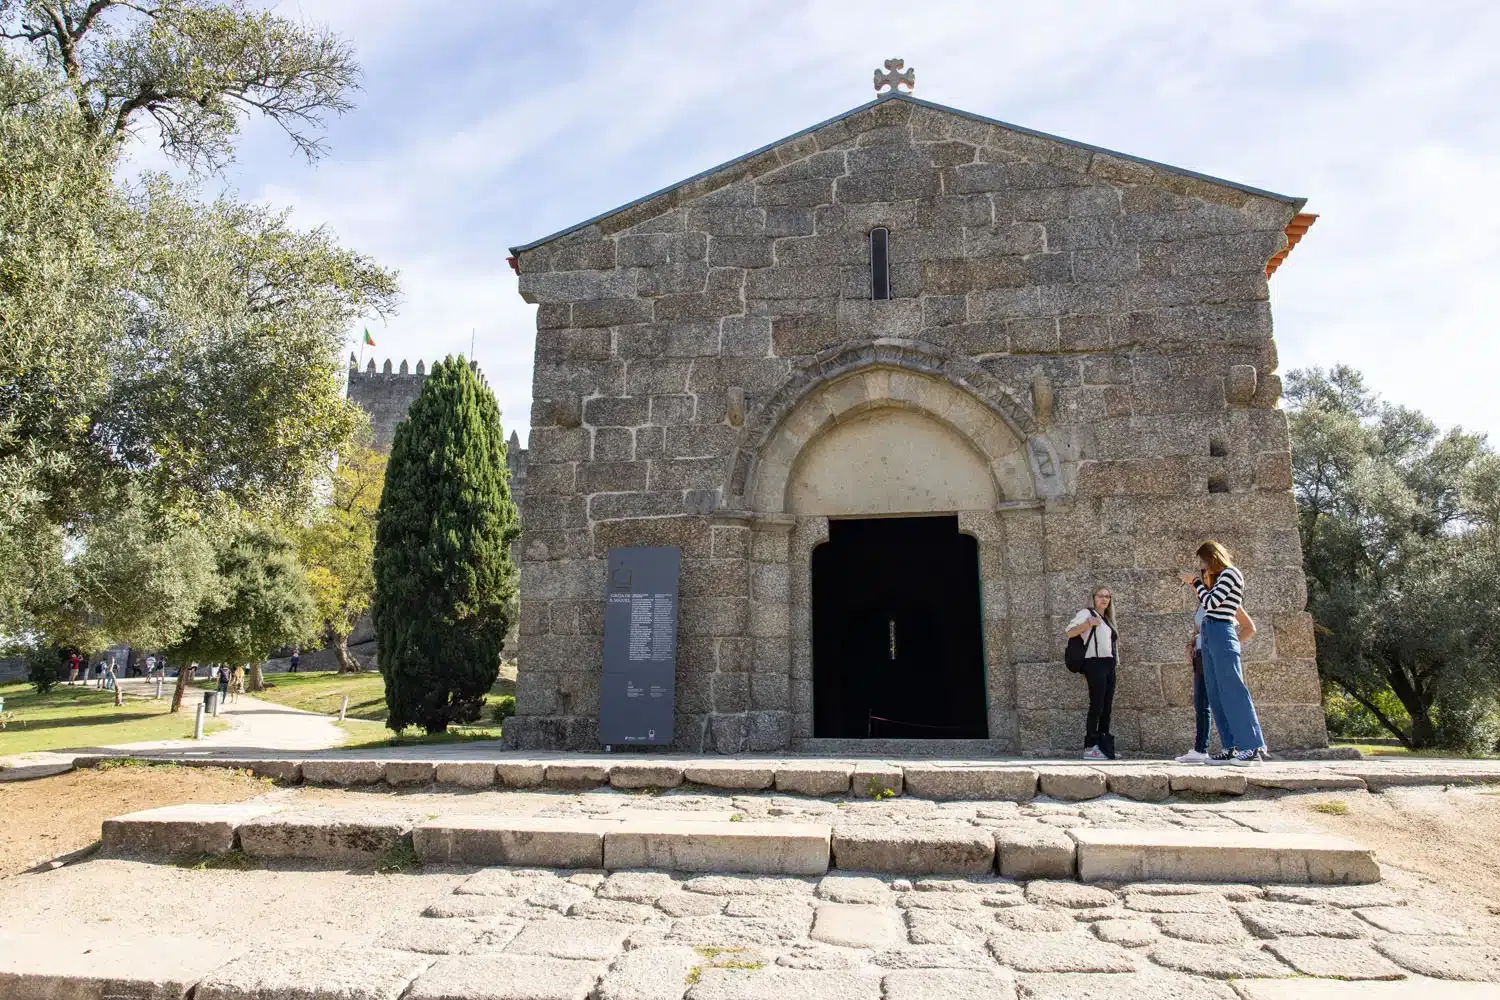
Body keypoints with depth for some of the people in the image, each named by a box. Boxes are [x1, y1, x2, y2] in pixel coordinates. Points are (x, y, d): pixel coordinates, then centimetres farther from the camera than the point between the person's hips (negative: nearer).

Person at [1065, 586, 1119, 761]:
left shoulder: (1107, 619, 22)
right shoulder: (1087, 613, -1)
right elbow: (1070, 632, -13)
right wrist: (1089, 623, -25)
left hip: (1109, 665, 8)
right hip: (1095, 663, -8)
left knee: (1107, 707, 7)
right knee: (1097, 705, -11)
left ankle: (1105, 746, 12)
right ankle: (1090, 748, -9)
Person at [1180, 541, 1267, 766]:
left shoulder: (1230, 573, -5)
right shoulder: (1219, 578, 22)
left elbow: (1211, 603, -13)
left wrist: (1197, 582, 0)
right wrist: (1196, 585, 18)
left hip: (1222, 635, -9)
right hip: (1209, 636, 9)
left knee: (1233, 691, -11)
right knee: (1216, 696, 4)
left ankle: (1254, 747, -10)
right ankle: (1231, 748, 5)